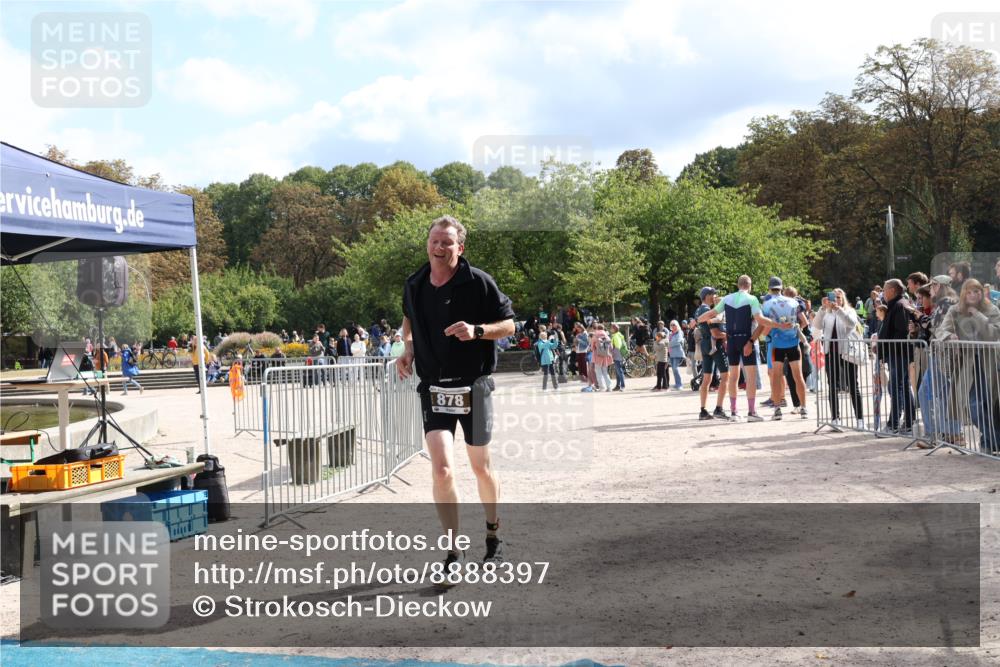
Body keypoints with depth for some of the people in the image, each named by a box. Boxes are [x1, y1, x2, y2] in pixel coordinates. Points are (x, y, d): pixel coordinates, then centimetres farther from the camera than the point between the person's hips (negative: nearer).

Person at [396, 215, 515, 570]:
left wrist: (476, 330, -21)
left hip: (473, 387, -2)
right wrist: (408, 347, 6)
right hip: (433, 389, 2)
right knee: (441, 468, -12)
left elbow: (509, 324, -4)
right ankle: (453, 550, -1)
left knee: (481, 468, 11)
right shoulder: (414, 285, 2)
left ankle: (493, 533, 36)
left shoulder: (478, 282, -9)